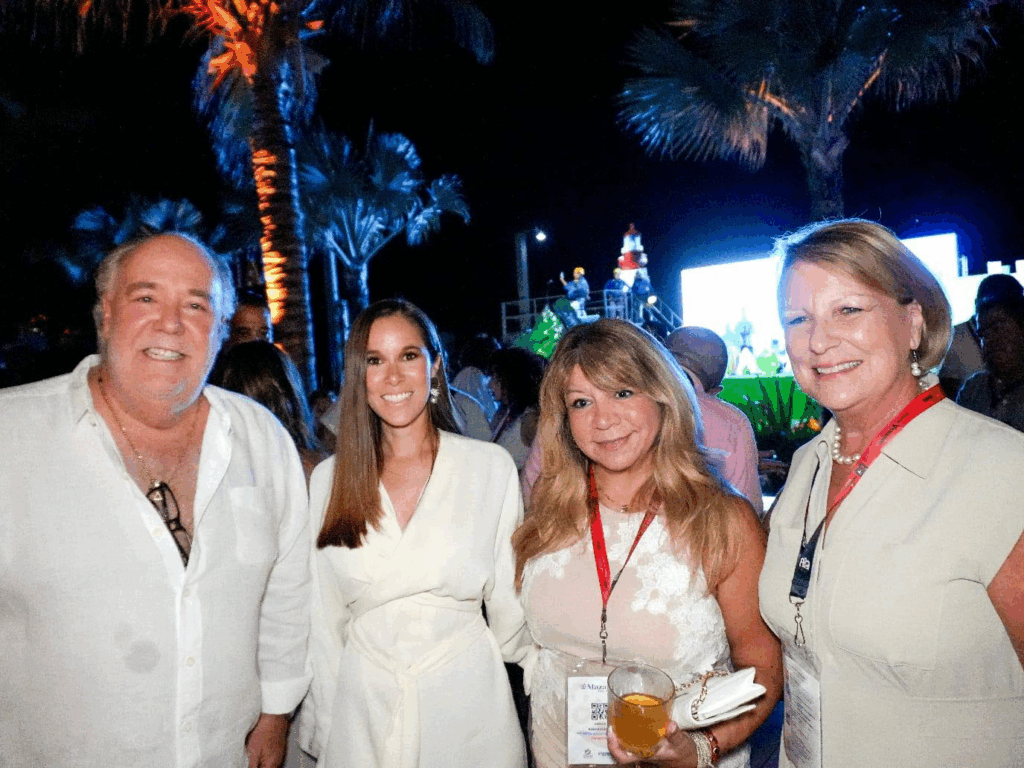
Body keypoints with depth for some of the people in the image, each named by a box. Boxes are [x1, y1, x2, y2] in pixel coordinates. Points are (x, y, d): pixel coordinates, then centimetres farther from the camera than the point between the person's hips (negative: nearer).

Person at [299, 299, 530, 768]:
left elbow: (508, 602, 1)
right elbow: (323, 616, 3)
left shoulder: (491, 467, -7)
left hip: (467, 698, -1)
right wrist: (320, 728, 5)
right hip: (362, 707, 2)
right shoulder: (328, 479, -1)